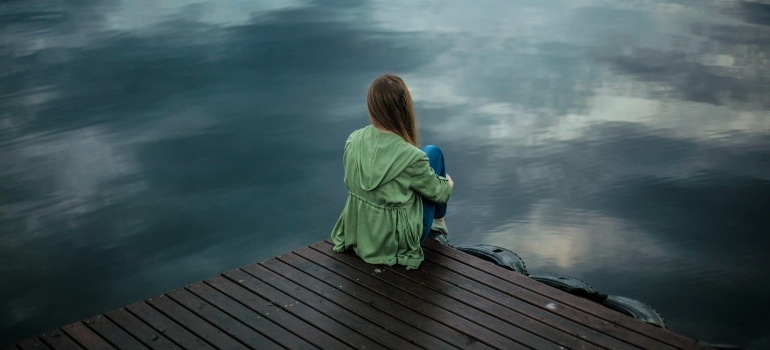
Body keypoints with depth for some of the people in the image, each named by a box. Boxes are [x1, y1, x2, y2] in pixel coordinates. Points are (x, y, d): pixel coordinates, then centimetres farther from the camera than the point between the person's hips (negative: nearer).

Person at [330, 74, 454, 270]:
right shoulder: (411, 157, -28)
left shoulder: (353, 141, -13)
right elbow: (439, 192, -10)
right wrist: (448, 184, 16)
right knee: (433, 153, 10)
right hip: (397, 241, -5)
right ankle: (438, 220, 33)